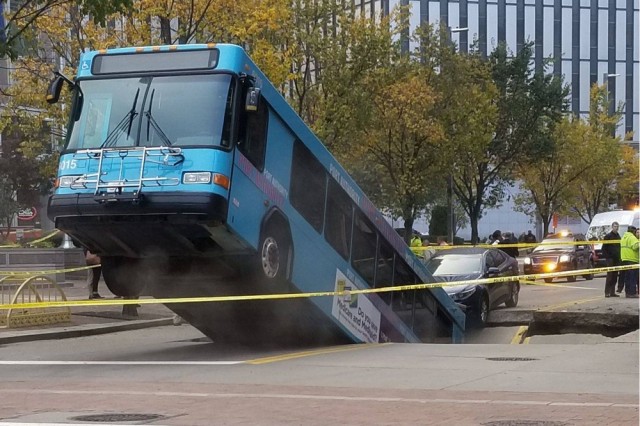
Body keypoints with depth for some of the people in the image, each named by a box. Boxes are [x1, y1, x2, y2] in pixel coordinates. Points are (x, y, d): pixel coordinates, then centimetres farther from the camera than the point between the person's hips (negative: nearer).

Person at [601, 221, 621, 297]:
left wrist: (619, 256, 10)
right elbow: (604, 248, -8)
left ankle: (612, 292, 10)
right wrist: (607, 256, -15)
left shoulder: (618, 236, 15)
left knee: (615, 276, 7)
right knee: (610, 275, -9)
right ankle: (607, 292, -9)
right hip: (610, 259, -7)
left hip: (616, 259, 7)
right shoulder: (608, 236, -5)